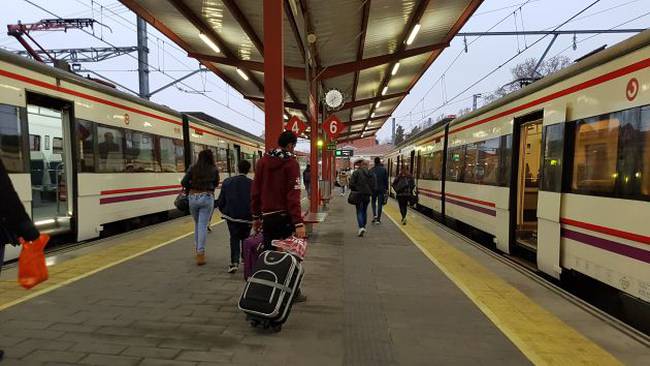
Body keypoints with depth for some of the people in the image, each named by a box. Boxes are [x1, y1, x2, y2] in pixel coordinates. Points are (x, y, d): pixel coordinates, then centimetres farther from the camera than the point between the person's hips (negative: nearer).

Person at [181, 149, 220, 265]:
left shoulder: (193, 168, 3)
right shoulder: (214, 170, 3)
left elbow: (183, 183, -3)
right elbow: (216, 184, 14)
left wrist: (192, 186, 14)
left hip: (193, 198, 2)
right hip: (207, 198, -2)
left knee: (197, 224, 20)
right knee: (203, 226, -3)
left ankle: (198, 250, 28)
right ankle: (200, 253, -9)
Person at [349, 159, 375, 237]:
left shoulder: (356, 173, -9)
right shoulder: (370, 174, 4)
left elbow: (351, 184, -10)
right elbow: (373, 185, 7)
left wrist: (353, 191, 6)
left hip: (359, 194, -4)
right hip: (367, 195, 4)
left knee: (359, 211, 0)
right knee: (365, 211, 18)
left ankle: (361, 227, -16)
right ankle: (363, 226, 24)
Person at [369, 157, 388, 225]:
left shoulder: (371, 170, -2)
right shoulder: (384, 169, -4)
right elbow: (386, 180, -3)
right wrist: (386, 188, 4)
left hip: (373, 189, 1)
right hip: (381, 189, -1)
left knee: (373, 202, 19)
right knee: (380, 204, 4)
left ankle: (374, 215, -1)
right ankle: (378, 219, 4)